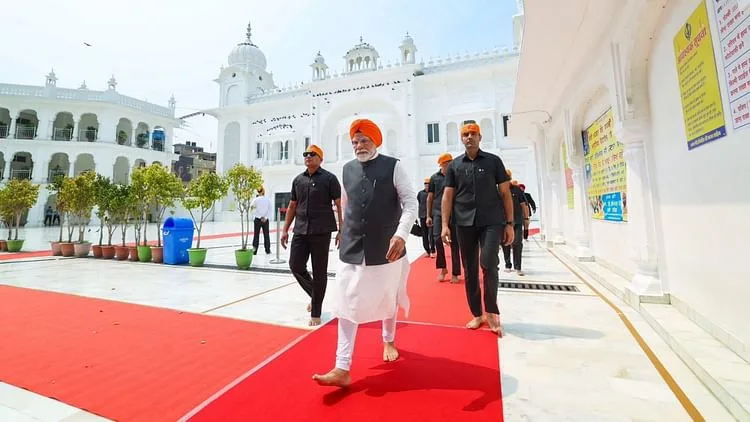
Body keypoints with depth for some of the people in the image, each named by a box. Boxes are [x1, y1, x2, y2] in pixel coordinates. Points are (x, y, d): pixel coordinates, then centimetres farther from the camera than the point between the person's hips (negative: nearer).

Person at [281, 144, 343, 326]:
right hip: (300, 231, 5)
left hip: (321, 232, -5)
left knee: (319, 272, 2)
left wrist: (341, 231, -12)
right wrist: (285, 230, 12)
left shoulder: (329, 178, -2)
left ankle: (315, 313, 17)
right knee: (296, 266, 1)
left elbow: (339, 205, -5)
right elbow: (292, 206, 17)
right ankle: (314, 294, 30)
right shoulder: (298, 180, 12)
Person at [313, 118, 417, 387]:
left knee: (388, 299, 17)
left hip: (387, 248, -2)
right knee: (347, 304, -1)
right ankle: (342, 369, 10)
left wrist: (401, 235, -24)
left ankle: (389, 340, 47)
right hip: (352, 250, 3)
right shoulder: (347, 170, 7)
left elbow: (410, 203, -10)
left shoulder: (393, 167, -5)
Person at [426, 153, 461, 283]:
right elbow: (430, 197, 9)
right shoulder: (434, 178, 7)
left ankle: (455, 273, 13)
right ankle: (443, 268, 11)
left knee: (454, 243, 3)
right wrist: (428, 216, 5)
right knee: (437, 239, -11)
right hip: (438, 213, 0)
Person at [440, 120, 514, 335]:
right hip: (465, 224, 2)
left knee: (489, 264, -13)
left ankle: (492, 311, 9)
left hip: (492, 222, -2)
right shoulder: (454, 165, 10)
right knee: (469, 271, 6)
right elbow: (448, 196, 7)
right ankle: (477, 314, 21)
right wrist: (445, 225, -2)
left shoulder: (493, 161, 6)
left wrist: (509, 223, 0)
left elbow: (505, 193, 5)